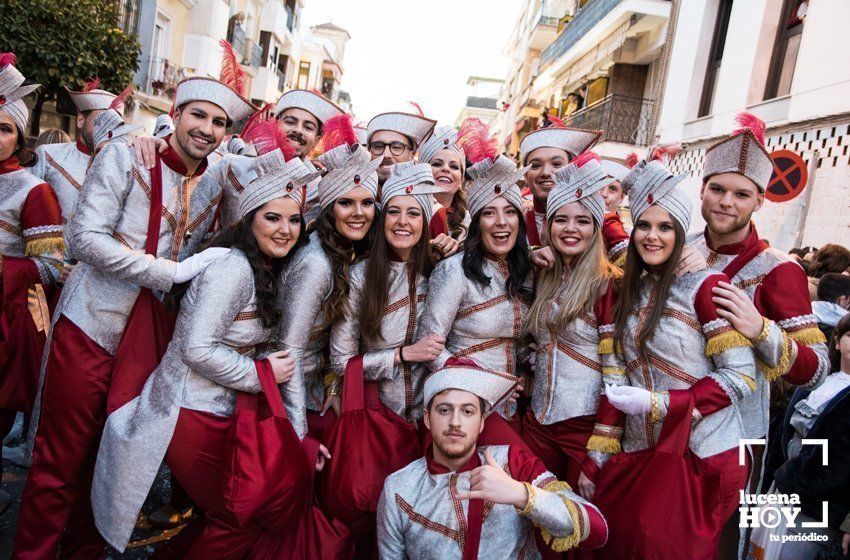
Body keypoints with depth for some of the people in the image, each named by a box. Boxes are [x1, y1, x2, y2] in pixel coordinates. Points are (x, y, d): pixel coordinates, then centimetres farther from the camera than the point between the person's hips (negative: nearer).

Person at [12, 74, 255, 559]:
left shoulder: (216, 188, 6)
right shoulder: (126, 157, -6)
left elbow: (207, 261, 11)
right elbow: (86, 237, -14)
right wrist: (175, 272, -18)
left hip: (152, 336, 4)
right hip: (93, 328, -4)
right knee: (61, 461, 5)